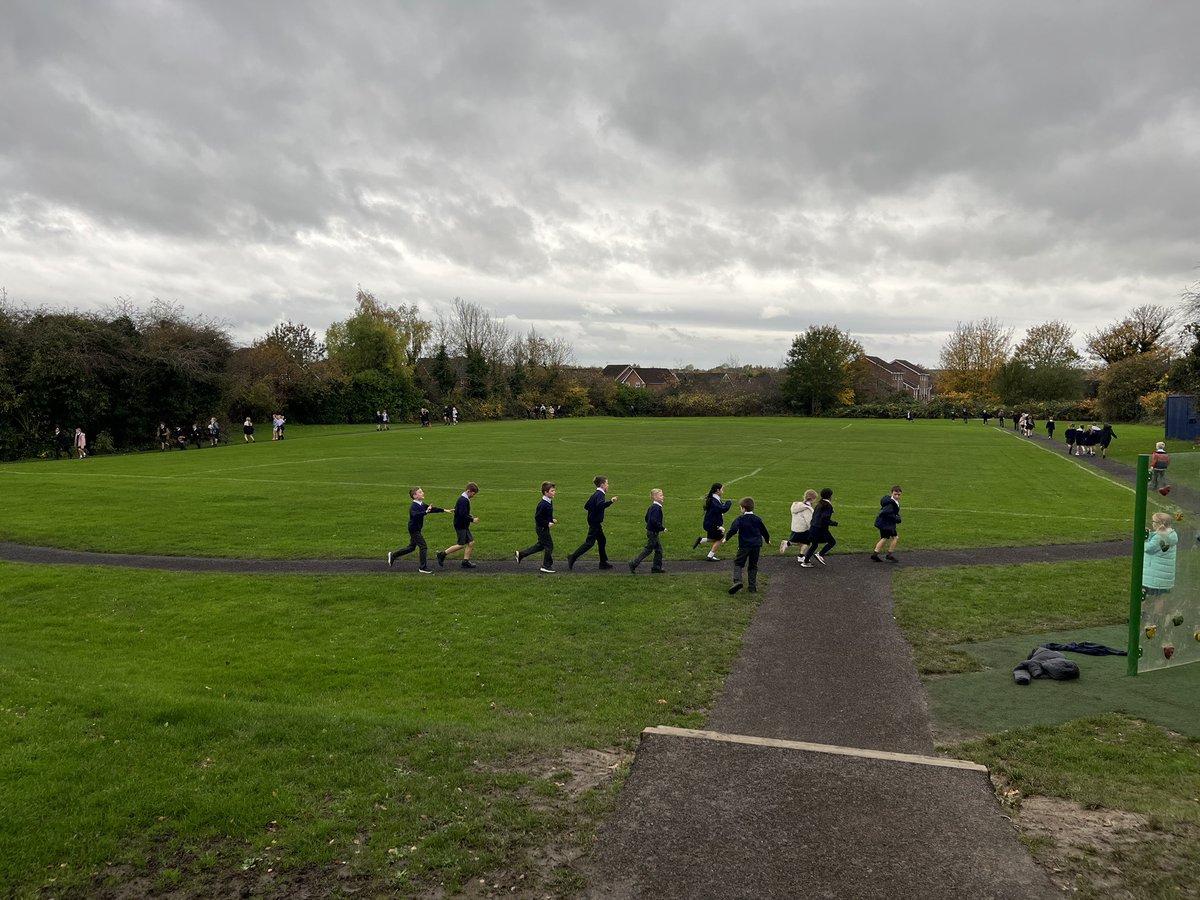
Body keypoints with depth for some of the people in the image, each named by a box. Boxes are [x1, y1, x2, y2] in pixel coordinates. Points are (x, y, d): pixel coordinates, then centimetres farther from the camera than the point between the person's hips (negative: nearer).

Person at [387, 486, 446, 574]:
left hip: (417, 529, 10)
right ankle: (423, 567, 2)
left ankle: (393, 555, 33)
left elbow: (432, 509, 16)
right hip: (414, 529, -10)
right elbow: (415, 515, -42)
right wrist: (426, 512, -52)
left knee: (412, 547, 20)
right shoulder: (414, 506, -22)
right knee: (423, 546, -7)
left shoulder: (422, 505, 6)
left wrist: (444, 510, 11)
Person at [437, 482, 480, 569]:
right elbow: (463, 514, -26)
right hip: (460, 526, -10)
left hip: (464, 526, 10)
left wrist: (469, 516, 11)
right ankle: (442, 554, 4)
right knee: (461, 545, -5)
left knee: (471, 542, 8)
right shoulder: (463, 500, -21)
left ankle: (466, 561, 13)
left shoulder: (464, 499, 11)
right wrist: (472, 519, -16)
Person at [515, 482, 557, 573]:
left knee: (540, 545, 19)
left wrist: (552, 519, 6)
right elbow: (537, 517, -25)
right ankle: (546, 566, 12)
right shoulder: (543, 504, -25)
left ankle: (520, 554, 27)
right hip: (542, 528, -10)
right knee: (549, 546, -1)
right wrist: (547, 523, -22)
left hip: (544, 528, 10)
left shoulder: (550, 502, 5)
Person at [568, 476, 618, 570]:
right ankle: (573, 557, -5)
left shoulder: (595, 494, 12)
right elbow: (600, 505, -37)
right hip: (595, 522, -10)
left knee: (602, 540, 14)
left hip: (593, 521, 10)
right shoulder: (600, 494, -17)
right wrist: (610, 501, -44)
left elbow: (586, 506, 16)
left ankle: (603, 562, 19)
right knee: (589, 542, -7)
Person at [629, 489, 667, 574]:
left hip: (652, 531, 10)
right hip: (653, 532, -10)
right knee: (648, 550, -2)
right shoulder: (656, 508, -21)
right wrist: (662, 528, -21)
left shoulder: (652, 507, 10)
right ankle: (633, 564, 4)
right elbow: (654, 521, -30)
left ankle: (657, 567, 19)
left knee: (659, 549, 13)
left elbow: (647, 518, 19)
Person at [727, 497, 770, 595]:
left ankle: (737, 581, -15)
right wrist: (767, 540, 33)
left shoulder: (740, 519, -7)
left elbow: (733, 530, -20)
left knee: (738, 563, 7)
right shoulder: (757, 519, 6)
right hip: (756, 546, 4)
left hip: (744, 546, -4)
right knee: (753, 566, 13)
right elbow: (764, 531, 16)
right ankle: (753, 587, 12)